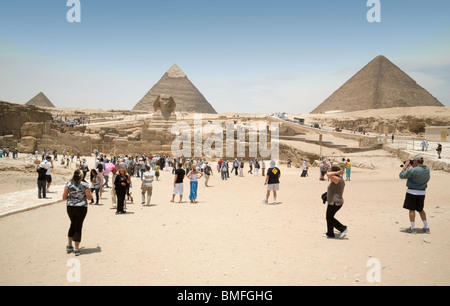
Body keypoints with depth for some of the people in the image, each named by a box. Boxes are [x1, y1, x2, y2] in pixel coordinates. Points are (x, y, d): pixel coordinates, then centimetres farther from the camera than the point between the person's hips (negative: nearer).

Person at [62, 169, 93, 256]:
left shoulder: (68, 184, -2)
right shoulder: (85, 185, -10)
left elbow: (64, 197, 0)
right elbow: (89, 198, -7)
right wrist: (89, 192, 12)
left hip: (70, 207, 3)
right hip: (81, 208, -3)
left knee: (73, 224, 23)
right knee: (78, 227, 6)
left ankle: (69, 245, 24)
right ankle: (76, 249, 8)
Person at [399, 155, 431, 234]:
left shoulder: (413, 170, -22)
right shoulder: (427, 169, -1)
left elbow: (401, 176, -14)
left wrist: (405, 166, -4)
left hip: (412, 192, -6)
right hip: (422, 192, 7)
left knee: (412, 210, 4)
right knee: (420, 210, 19)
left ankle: (412, 228, 10)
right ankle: (426, 228, 20)